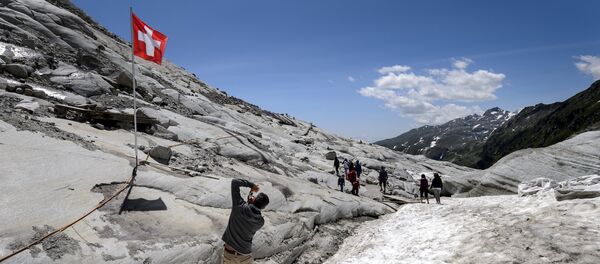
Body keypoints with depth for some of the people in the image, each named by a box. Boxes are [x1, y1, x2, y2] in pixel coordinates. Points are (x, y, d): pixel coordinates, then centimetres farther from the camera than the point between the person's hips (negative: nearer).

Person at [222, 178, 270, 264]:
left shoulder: (239, 205, -19)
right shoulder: (261, 222, -14)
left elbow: (235, 182, -13)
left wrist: (251, 185, -4)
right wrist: (251, 202, 2)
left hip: (229, 254, 0)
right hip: (245, 256, 0)